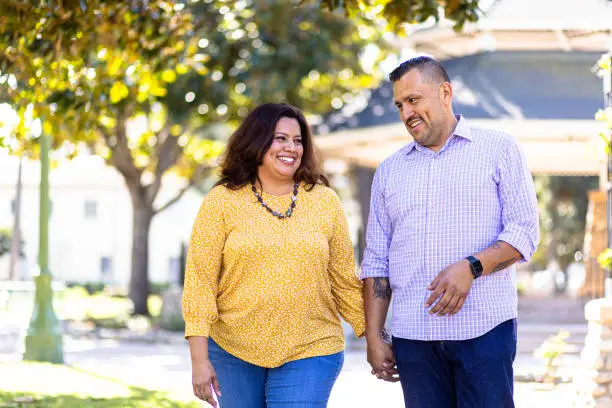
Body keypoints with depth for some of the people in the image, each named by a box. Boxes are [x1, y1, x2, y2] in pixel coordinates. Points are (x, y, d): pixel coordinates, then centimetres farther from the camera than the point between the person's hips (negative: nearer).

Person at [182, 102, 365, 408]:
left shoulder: (325, 201, 4)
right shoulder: (221, 202, -1)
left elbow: (344, 279, 9)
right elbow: (200, 280, -4)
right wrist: (199, 358, -9)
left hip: (309, 352, 0)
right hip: (233, 349, 0)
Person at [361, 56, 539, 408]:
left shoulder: (499, 150, 6)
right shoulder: (390, 171, 17)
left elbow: (525, 232, -2)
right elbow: (376, 262, 15)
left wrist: (471, 267, -17)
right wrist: (374, 337, 7)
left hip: (484, 329, -3)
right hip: (412, 336, 3)